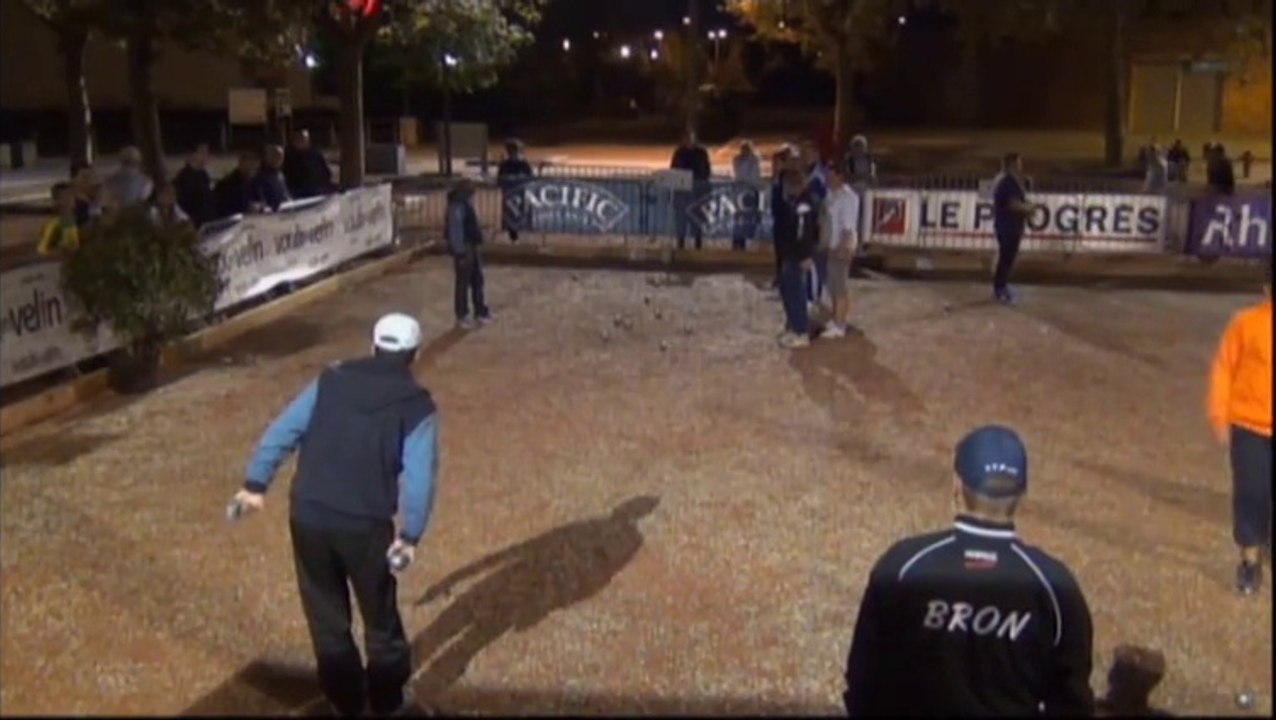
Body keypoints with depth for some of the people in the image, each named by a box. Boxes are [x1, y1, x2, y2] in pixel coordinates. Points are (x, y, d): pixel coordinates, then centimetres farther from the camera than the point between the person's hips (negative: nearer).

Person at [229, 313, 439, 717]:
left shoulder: (332, 380, 6)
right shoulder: (416, 405, -4)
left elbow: (283, 431, 2)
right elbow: (419, 475, -12)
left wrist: (256, 483, 5)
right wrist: (410, 534, -7)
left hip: (307, 515, 3)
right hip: (364, 525, -3)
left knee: (326, 615, 19)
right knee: (380, 614, 18)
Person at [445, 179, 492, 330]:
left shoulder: (465, 205, 12)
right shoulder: (457, 207, -19)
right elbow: (455, 231, -23)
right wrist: (460, 253, -24)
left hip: (471, 247, 10)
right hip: (464, 249, -10)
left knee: (477, 280, 17)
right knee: (463, 283, -1)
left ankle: (480, 312, 28)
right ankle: (462, 317, 8)